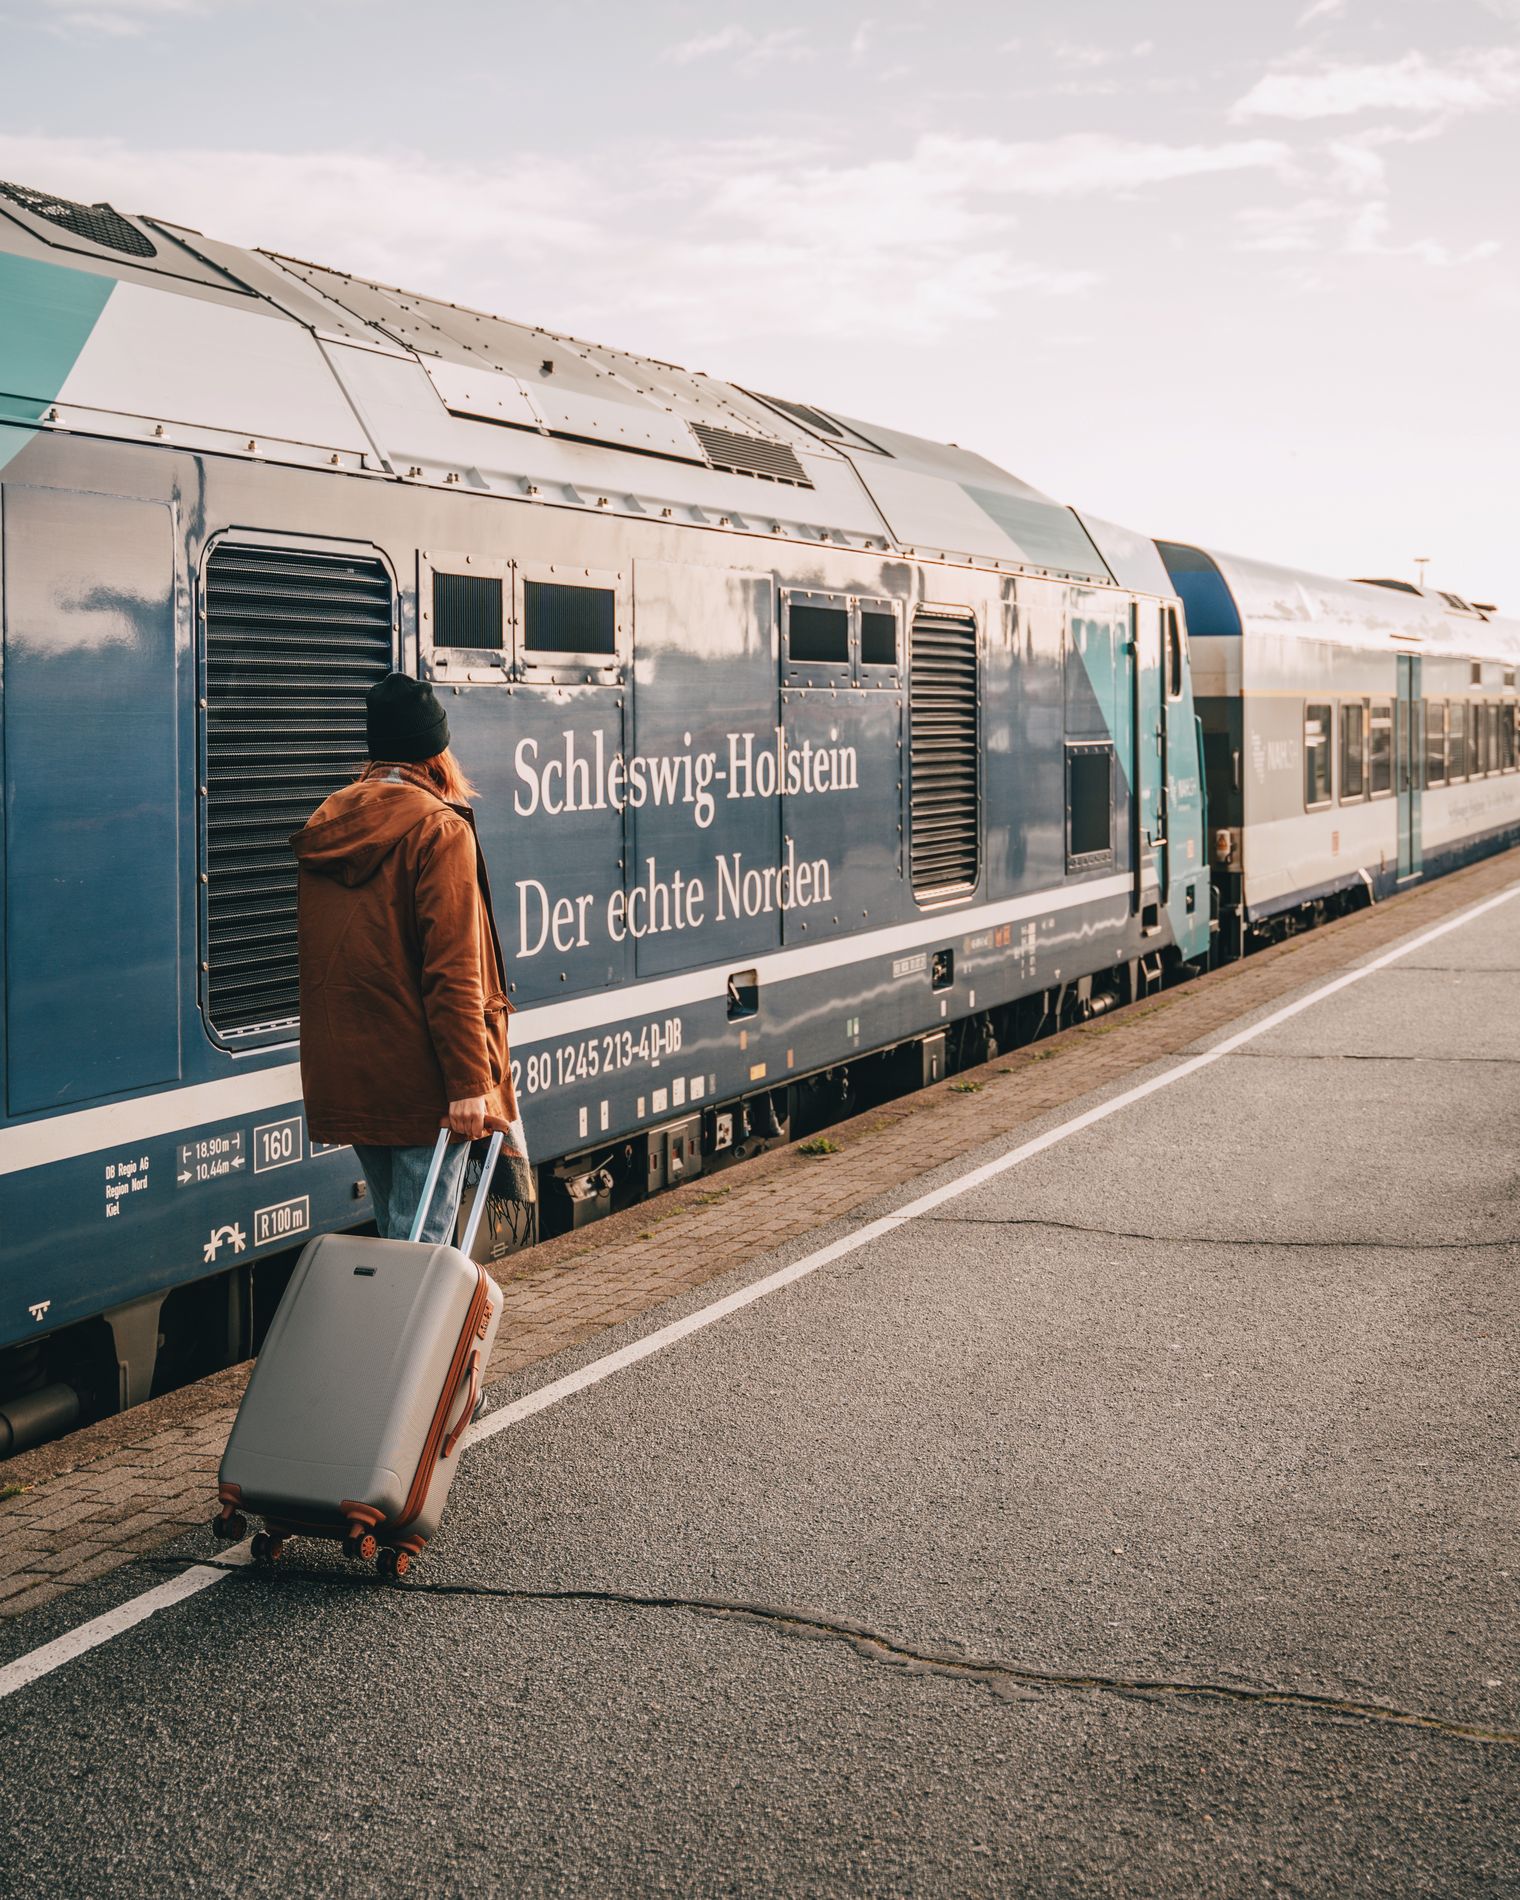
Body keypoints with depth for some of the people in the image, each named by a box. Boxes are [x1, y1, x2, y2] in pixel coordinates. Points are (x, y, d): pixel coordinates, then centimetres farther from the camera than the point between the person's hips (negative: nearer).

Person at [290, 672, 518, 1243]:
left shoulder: (324, 827, 11)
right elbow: (453, 970, -17)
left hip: (343, 1077, 7)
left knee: (394, 1230, 18)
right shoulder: (439, 830, -11)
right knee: (422, 1237, -4)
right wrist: (468, 1080, -16)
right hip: (419, 1078, -7)